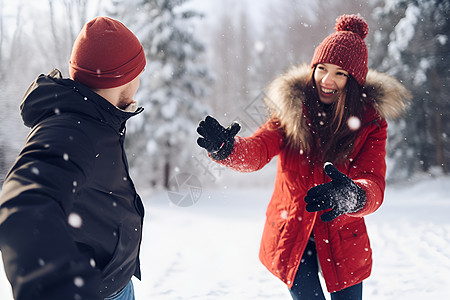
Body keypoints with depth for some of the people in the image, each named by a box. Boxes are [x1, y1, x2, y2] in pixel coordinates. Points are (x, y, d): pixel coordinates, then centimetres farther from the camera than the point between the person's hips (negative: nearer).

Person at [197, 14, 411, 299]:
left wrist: (352, 196, -49)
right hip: (291, 235, 0)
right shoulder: (291, 107, -10)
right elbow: (256, 152, -23)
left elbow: (374, 186, -25)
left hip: (343, 239, 1)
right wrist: (226, 148, -46)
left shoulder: (371, 121, -12)